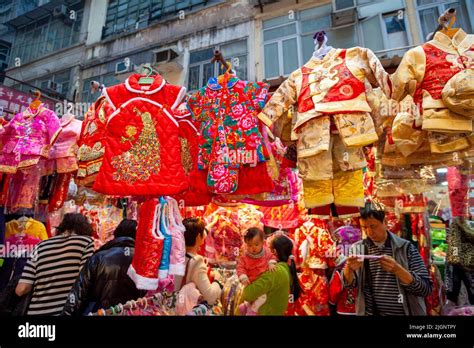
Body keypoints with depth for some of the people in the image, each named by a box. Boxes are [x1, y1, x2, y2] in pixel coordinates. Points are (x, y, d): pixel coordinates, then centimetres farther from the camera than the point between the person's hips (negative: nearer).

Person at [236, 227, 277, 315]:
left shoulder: (266, 251, -11)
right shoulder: (245, 257, -21)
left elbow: (272, 256, 4)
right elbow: (240, 268, -16)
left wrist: (271, 263, -16)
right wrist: (243, 277, -31)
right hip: (253, 282, -5)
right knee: (262, 296, -19)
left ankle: (246, 305, 35)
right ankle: (253, 309, 8)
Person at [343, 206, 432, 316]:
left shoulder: (405, 247, -5)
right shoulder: (357, 248, 0)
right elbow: (348, 283, -2)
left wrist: (397, 269, -22)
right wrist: (349, 268, -21)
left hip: (404, 313, 0)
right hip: (369, 312, 1)